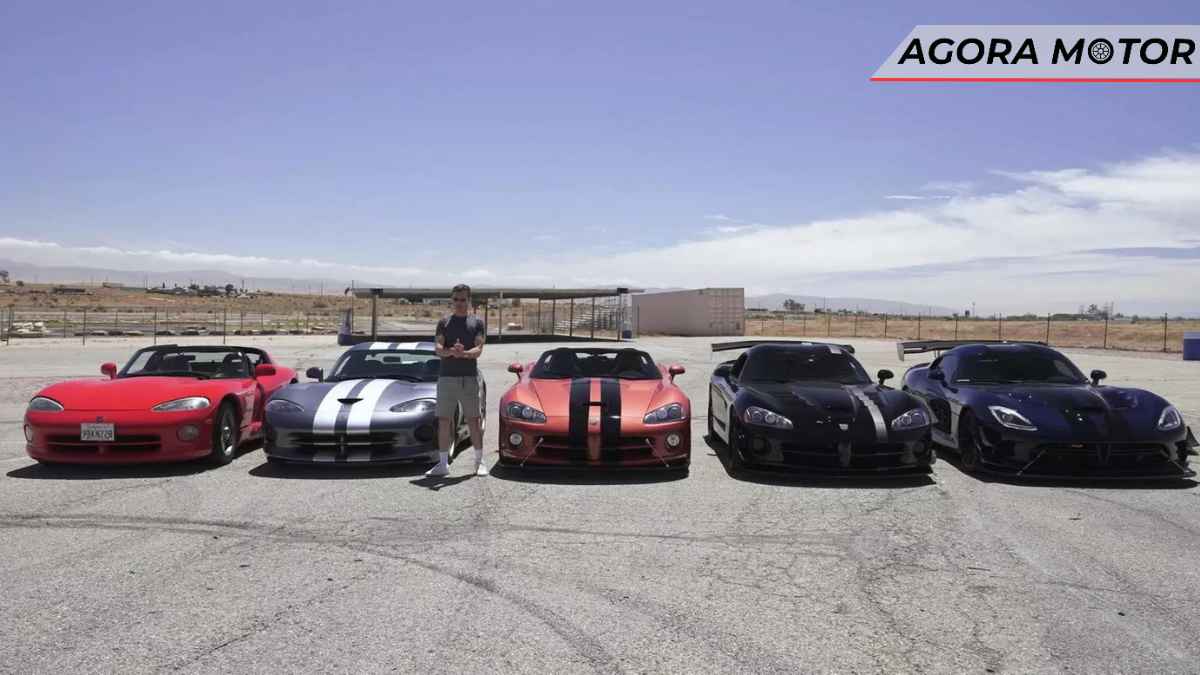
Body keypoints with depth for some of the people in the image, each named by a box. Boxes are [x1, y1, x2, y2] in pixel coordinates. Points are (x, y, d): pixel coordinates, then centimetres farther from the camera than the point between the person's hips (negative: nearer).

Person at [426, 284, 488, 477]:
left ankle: (479, 462, 11)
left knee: (473, 421, 2)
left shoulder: (477, 322, 7)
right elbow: (438, 348, -1)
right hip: (446, 377, 2)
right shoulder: (444, 322, 11)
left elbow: (478, 349, -5)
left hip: (469, 377, -2)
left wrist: (463, 353, -26)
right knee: (444, 421, 3)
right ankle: (443, 464, 11)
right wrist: (450, 352, -24)